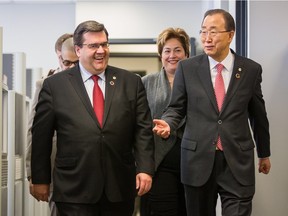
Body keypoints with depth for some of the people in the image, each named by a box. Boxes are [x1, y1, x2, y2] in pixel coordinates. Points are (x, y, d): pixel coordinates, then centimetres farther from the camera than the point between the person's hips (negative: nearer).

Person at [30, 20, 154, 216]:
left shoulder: (131, 82, 7)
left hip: (120, 189, 2)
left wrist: (145, 169, -6)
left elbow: (143, 130, 4)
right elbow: (41, 136, 5)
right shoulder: (55, 85, 2)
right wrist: (40, 179, 5)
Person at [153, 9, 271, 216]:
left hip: (238, 161, -1)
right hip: (198, 159, 1)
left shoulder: (251, 69, 2)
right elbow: (177, 107, 6)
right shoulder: (187, 67, 1)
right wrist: (167, 123, -17)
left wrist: (264, 153, 20)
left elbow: (258, 114, 11)